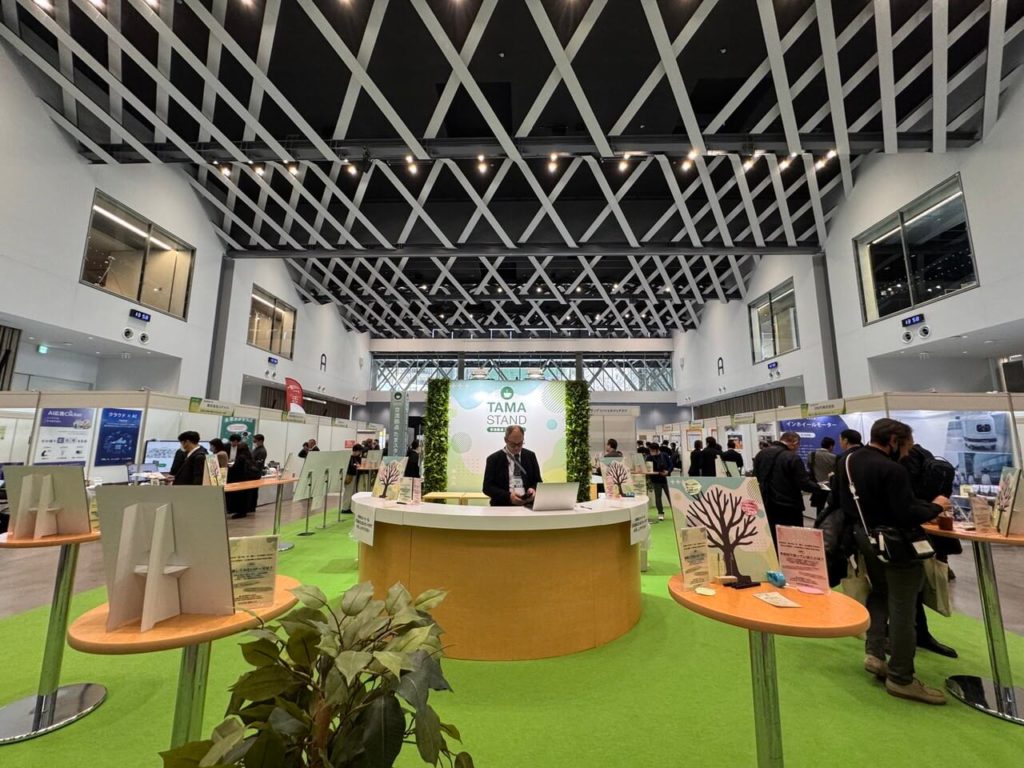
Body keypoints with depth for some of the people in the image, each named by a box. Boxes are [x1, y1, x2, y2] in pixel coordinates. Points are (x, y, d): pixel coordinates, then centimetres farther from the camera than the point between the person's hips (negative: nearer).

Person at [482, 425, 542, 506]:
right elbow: (487, 487, -2)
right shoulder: (494, 459, 2)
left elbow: (538, 481, 14)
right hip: (503, 506, -2)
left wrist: (534, 489, -9)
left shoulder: (530, 456, 11)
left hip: (527, 505, 2)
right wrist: (508, 496, -16)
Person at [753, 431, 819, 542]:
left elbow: (756, 479, 13)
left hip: (766, 506, 6)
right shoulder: (793, 458, -16)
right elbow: (804, 484, -13)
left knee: (770, 539, 14)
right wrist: (818, 487, 6)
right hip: (788, 507, -5)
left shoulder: (760, 454, 5)